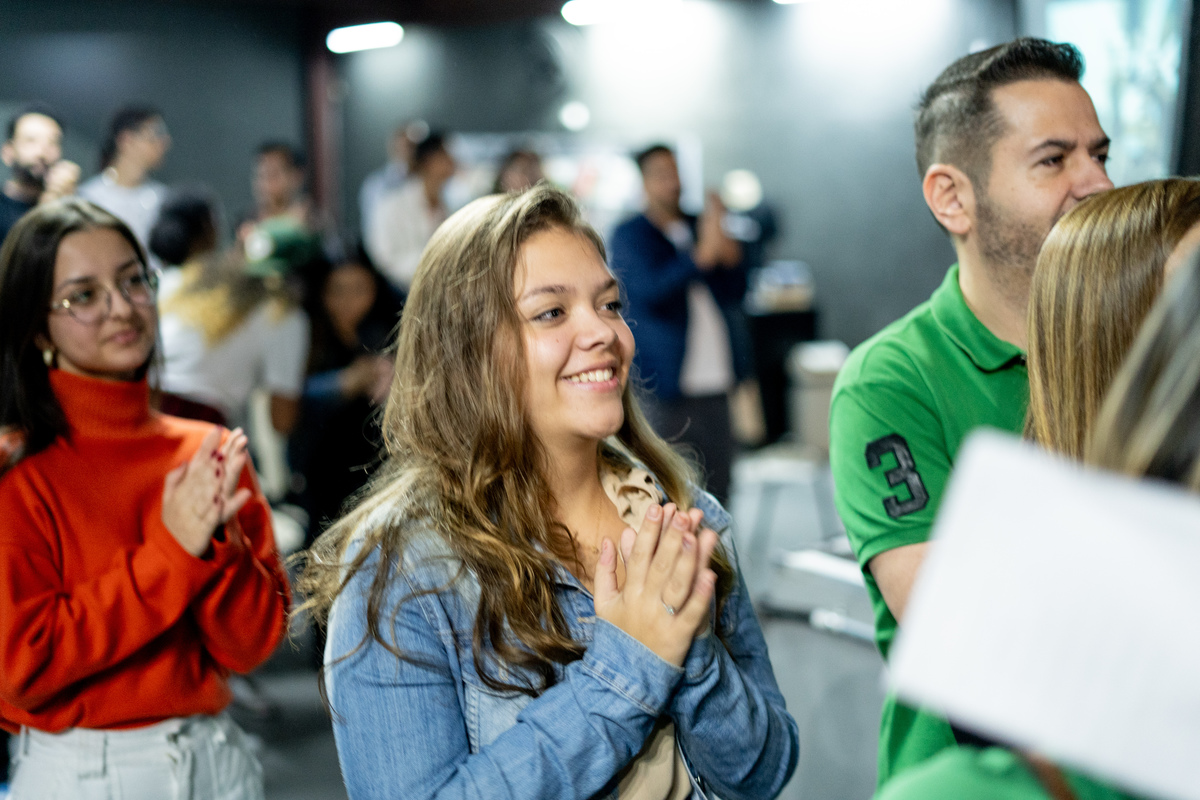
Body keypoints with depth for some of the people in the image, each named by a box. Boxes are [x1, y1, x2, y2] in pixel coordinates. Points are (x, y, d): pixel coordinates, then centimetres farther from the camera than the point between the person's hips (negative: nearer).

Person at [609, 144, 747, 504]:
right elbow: (649, 290, -17)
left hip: (715, 383, 5)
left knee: (717, 485, 5)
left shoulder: (700, 227, 15)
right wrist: (703, 254, -24)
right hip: (666, 388, -5)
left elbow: (735, 296, 12)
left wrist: (728, 252, -5)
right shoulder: (629, 235, 0)